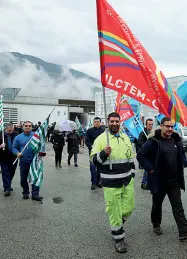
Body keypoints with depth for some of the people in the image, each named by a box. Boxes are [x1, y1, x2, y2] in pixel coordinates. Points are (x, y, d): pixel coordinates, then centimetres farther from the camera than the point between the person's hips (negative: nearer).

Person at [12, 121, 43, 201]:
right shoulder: (18, 137, 3)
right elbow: (14, 148, 7)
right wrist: (17, 153, -13)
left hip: (34, 161, -1)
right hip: (23, 161, 2)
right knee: (23, 179, 12)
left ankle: (35, 194, 7)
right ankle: (25, 192, 31)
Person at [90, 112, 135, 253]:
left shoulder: (125, 137, 10)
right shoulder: (101, 138, -7)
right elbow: (93, 159, -7)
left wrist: (132, 173, 16)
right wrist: (103, 153, -24)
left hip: (127, 181, 5)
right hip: (111, 182, -5)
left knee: (128, 208, 14)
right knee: (115, 211, 4)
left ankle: (117, 224, 43)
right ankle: (119, 238, 24)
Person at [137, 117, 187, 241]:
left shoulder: (176, 140, 1)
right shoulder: (153, 141, -15)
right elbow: (140, 155, -13)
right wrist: (150, 169, -15)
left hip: (174, 180, 4)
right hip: (159, 180, -4)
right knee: (157, 204, 17)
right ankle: (156, 225, 40)